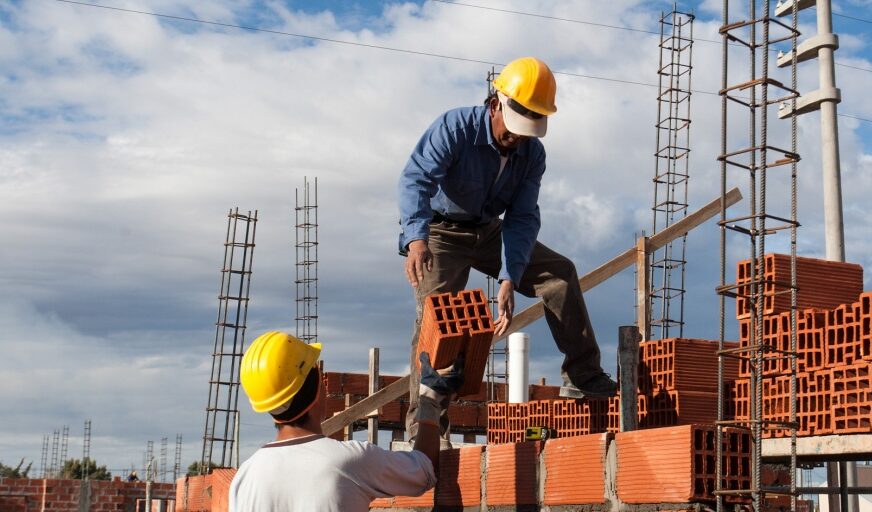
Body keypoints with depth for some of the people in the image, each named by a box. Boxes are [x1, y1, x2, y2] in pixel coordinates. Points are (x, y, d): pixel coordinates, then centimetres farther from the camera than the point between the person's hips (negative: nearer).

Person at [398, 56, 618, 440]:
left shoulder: (532, 153, -8)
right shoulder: (455, 128, -24)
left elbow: (522, 218, -13)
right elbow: (416, 178, -37)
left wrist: (508, 281, -27)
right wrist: (416, 238, -56)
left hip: (489, 232, 5)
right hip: (440, 233, -5)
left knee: (560, 273, -5)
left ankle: (582, 378, 0)